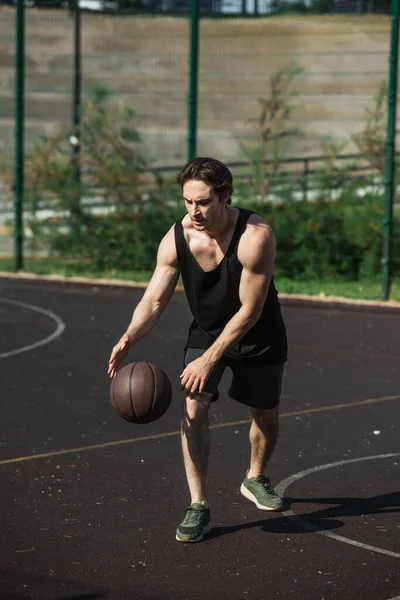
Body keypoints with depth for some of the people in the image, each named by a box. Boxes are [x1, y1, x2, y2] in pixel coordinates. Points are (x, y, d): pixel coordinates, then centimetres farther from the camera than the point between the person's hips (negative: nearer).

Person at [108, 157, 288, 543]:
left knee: (265, 414, 14)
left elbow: (250, 310, -29)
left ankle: (255, 479, 44)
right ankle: (198, 507, -11)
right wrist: (129, 338, -38)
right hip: (205, 331, 1)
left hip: (257, 335, -1)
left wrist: (210, 359, -33)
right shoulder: (176, 239, -23)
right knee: (193, 407, -17)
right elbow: (154, 300, -17)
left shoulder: (255, 236, -33)